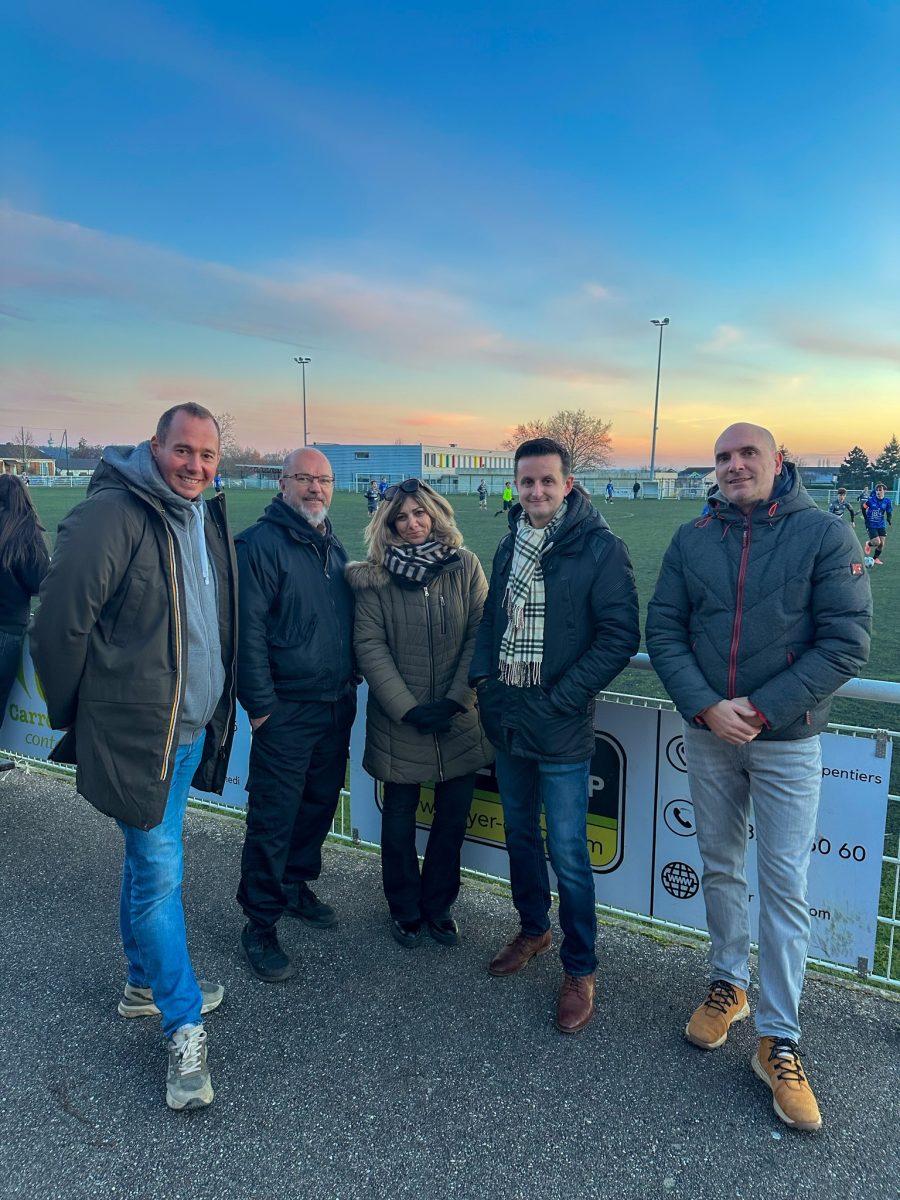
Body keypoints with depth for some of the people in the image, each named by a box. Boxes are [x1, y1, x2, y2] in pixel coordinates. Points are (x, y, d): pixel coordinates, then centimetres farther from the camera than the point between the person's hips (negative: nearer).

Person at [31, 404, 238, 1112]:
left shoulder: (209, 518, 8)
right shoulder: (110, 515, -17)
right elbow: (60, 624, -14)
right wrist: (74, 714, -4)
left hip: (193, 728, 8)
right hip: (138, 732, -8)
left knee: (150, 860, 22)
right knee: (160, 872, 0)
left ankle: (145, 984, 40)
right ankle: (185, 1029, 15)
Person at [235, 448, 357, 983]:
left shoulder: (335, 548, 13)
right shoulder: (259, 544, -12)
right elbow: (248, 631, -15)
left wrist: (351, 681, 14)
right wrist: (261, 704, -16)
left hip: (337, 707, 7)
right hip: (286, 712, -7)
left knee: (320, 804, 18)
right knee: (273, 818, 0)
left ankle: (297, 884, 38)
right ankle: (261, 924, 15)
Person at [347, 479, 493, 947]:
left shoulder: (465, 566, -1)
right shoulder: (375, 576, -3)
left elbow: (481, 635, -5)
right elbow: (370, 645, -8)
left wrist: (457, 698, -13)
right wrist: (407, 708, -15)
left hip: (459, 720, 1)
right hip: (398, 720, -1)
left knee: (453, 816, 11)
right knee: (399, 816, 11)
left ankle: (438, 906, 33)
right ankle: (405, 909, 33)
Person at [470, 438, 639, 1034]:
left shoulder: (601, 547, -12)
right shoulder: (511, 546, 8)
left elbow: (620, 635, -15)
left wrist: (559, 698, -17)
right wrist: (484, 677, 2)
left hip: (561, 731, -6)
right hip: (508, 721, 6)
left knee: (568, 854, 2)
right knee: (520, 835, 20)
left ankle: (581, 970, 22)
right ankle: (534, 929, 42)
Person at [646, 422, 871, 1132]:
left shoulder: (826, 535, -7)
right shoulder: (692, 539, 2)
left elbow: (847, 643, -11)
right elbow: (663, 630, 0)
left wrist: (763, 710, -17)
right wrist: (705, 706, -14)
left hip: (788, 740, -3)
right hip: (707, 733, 3)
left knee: (784, 885, 1)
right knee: (720, 866, 16)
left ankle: (780, 1042, 16)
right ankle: (729, 984, 37)